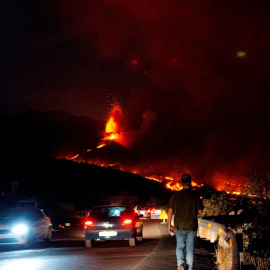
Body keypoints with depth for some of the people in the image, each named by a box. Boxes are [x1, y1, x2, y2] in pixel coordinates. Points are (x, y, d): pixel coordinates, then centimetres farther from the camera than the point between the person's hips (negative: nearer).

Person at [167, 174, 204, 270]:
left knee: (180, 246, 13)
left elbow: (170, 211, -1)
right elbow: (200, 212, -3)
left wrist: (169, 225, 5)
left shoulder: (175, 195, 0)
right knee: (190, 248, 8)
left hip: (179, 226, 1)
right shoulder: (194, 195, -4)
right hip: (192, 226, -1)